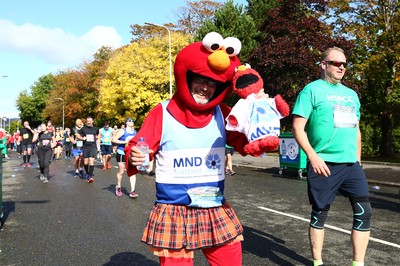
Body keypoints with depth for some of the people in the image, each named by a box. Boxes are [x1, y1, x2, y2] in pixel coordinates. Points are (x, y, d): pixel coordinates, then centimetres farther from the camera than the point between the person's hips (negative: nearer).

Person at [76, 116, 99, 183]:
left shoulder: (95, 129, 5)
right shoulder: (83, 129, 2)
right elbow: (77, 135, 9)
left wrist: (97, 138, 7)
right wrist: (82, 138, -9)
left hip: (93, 147, -1)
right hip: (85, 147, 1)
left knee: (91, 161, -14)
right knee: (85, 162, 7)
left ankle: (90, 176, -12)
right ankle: (87, 173, 31)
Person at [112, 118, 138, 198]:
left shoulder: (135, 132, 9)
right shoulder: (122, 131, -7)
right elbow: (114, 139, -14)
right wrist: (124, 142, -20)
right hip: (122, 153, -4)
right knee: (121, 171, 7)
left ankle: (132, 191, -7)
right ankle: (118, 187, 31)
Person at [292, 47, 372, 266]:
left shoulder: (351, 94, 17)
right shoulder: (312, 90, -3)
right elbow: (297, 128, -10)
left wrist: (358, 159, 18)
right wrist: (313, 156, -17)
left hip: (352, 165, 6)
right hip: (324, 164, -6)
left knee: (364, 212, 3)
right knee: (320, 214, 5)